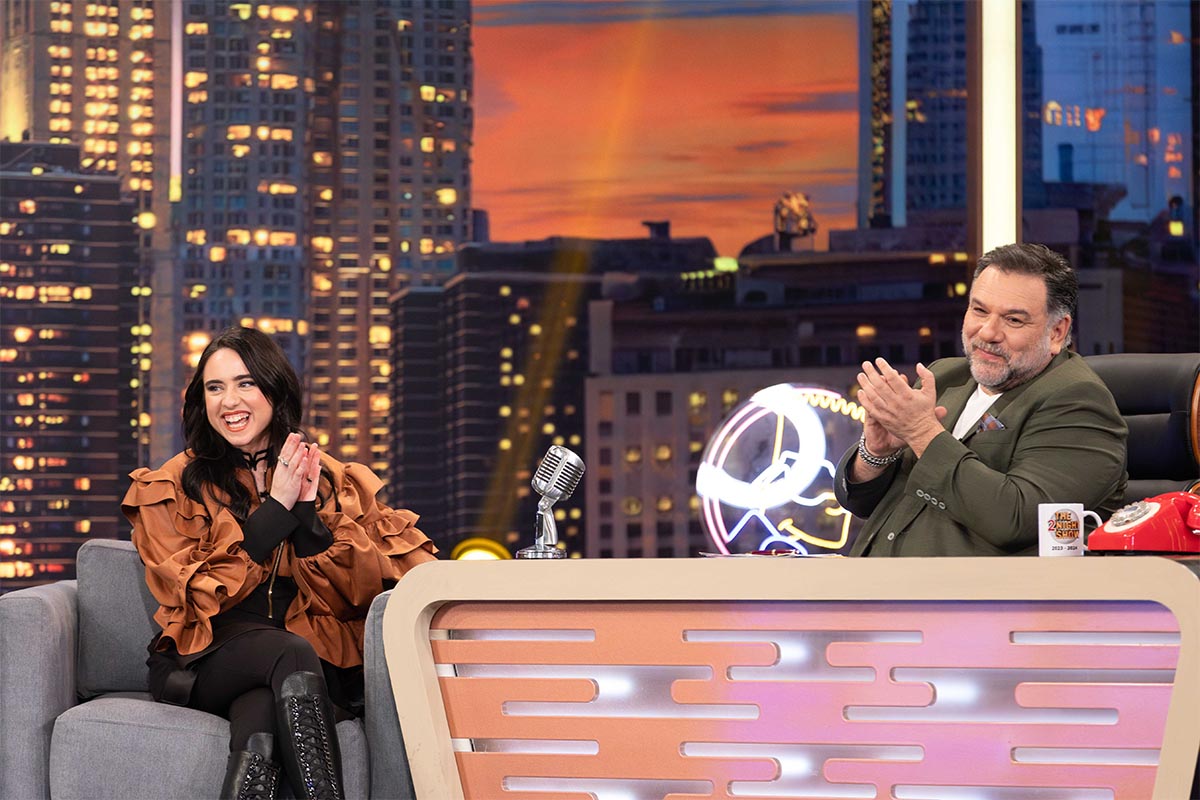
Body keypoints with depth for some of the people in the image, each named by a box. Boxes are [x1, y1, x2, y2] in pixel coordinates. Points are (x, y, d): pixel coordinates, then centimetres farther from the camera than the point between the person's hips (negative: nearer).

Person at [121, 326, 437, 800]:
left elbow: (363, 592, 4)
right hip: (208, 665, -1)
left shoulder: (335, 483, 16)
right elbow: (196, 595, -3)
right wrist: (276, 510, -6)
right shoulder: (170, 490, 11)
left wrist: (309, 512, -7)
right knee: (292, 653, -36)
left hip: (322, 665, 1)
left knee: (260, 718, -37)